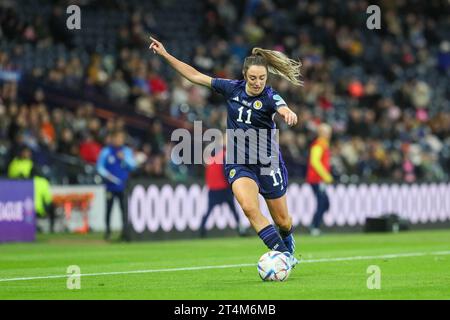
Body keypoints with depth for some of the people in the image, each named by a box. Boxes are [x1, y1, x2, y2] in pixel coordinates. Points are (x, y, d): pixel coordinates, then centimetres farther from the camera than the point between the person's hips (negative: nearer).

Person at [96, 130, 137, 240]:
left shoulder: (127, 151, 9)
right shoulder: (106, 151, 2)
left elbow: (133, 166, 3)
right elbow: (100, 166, 2)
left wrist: (124, 158, -11)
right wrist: (107, 175, -13)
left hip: (123, 185, 1)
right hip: (111, 185, -1)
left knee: (124, 208, -7)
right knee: (109, 208, 2)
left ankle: (125, 231, -5)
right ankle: (108, 230, 13)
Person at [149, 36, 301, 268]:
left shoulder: (270, 97, -15)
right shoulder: (232, 88, -3)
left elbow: (284, 109, -39)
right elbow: (195, 76, 4)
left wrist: (289, 114, -64)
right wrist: (165, 54, 3)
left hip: (268, 163, -2)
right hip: (238, 163, 2)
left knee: (282, 220, 9)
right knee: (249, 208, -25)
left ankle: (289, 248, 44)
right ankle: (283, 255, -21)